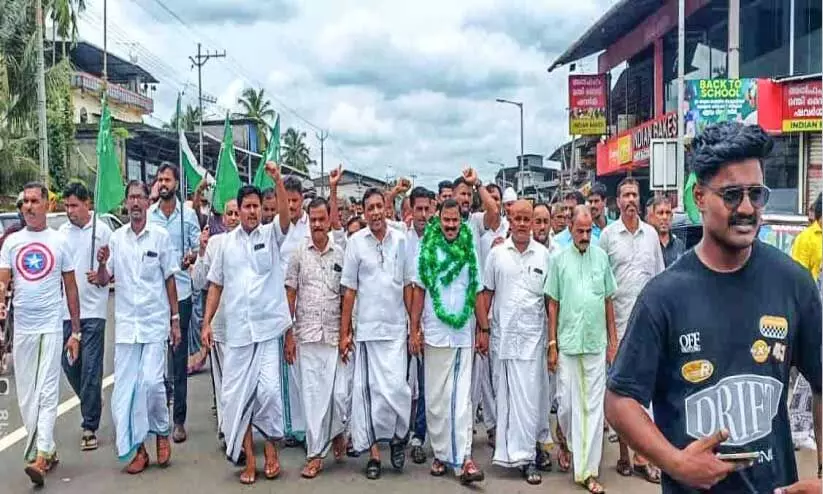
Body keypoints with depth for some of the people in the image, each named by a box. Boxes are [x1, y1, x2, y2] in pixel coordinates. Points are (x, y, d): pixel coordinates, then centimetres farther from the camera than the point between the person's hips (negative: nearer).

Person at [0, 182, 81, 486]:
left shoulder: (59, 241, 3)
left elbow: (71, 288, 6)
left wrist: (76, 332, 4)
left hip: (51, 326, -3)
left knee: (47, 392, -9)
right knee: (26, 395, 9)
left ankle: (40, 458, -12)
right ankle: (48, 451, 23)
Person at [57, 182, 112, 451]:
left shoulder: (103, 230, -1)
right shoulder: (61, 232, 10)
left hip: (92, 310, -4)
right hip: (65, 310, 5)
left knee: (91, 368, -4)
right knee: (70, 365, 9)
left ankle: (89, 427, 4)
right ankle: (92, 407, 32)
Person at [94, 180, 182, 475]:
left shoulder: (161, 236, -1)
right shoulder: (116, 238, 6)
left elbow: (170, 280, 4)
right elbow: (103, 281, 8)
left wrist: (175, 320, 3)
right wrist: (101, 264, -14)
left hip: (155, 321, -2)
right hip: (126, 323, 3)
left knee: (151, 382, -10)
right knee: (124, 387, 2)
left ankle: (162, 432, 15)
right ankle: (135, 448, 14)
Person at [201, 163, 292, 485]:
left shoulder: (271, 235, 3)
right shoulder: (227, 242, 9)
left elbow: (286, 215, -18)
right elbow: (216, 285, 12)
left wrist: (277, 179, -29)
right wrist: (207, 323, 6)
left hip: (268, 327, -2)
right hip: (236, 331, 3)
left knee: (269, 390, -6)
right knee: (237, 394, 5)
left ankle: (271, 449, 15)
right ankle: (248, 457, 18)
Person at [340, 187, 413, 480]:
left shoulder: (400, 240, 3)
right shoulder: (356, 242, 0)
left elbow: (408, 286, 7)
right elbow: (349, 289, 1)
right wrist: (344, 332, 0)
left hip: (396, 327, 0)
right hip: (367, 327, 0)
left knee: (395, 387, -8)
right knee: (368, 389, 5)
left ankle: (398, 435, 20)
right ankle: (374, 451, 17)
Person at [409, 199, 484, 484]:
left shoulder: (470, 252, 4)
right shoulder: (427, 250, 1)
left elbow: (478, 293, 7)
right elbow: (418, 291, 4)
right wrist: (414, 330, 1)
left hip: (464, 335, 0)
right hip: (435, 334, 0)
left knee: (462, 398, -1)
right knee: (436, 398, 7)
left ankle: (463, 459, -1)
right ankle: (441, 454, 19)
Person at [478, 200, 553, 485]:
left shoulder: (543, 255, 4)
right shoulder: (497, 254, 3)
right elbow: (486, 293, 5)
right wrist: (483, 329, -1)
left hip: (533, 335, -1)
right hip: (503, 334, 1)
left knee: (529, 396, -3)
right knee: (505, 395, 9)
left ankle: (525, 455, 4)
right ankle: (513, 450, 23)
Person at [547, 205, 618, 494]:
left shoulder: (601, 257, 4)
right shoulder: (560, 259, 0)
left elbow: (609, 301, 9)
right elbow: (553, 304, 2)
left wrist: (613, 340, 7)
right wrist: (552, 345, -1)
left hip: (596, 343, 1)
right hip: (567, 344, -1)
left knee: (594, 407, 3)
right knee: (566, 403, 5)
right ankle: (568, 443, 36)